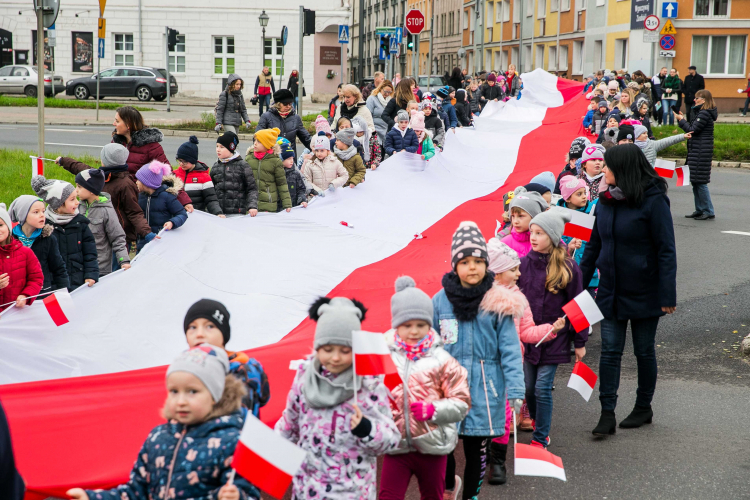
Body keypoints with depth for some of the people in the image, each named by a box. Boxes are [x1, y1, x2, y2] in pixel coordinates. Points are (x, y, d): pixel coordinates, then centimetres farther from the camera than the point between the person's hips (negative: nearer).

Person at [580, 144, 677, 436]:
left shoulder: (653, 201, -15)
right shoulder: (606, 200, 4)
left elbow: (666, 250, -15)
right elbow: (594, 245, 12)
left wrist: (667, 295, -19)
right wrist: (580, 283, 10)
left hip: (643, 292, -5)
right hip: (611, 290, 5)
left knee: (644, 350, 10)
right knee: (610, 350, 1)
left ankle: (644, 407, 27)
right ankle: (607, 414, 2)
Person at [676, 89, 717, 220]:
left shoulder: (704, 114, -15)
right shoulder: (700, 112, 17)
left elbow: (693, 130, -19)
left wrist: (681, 120, -7)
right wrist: (683, 119, 8)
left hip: (701, 152, -11)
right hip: (695, 151, 11)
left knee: (700, 182, -8)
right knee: (695, 182, 13)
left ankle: (708, 211, -4)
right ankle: (700, 210, 19)